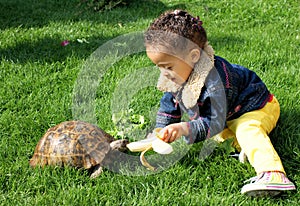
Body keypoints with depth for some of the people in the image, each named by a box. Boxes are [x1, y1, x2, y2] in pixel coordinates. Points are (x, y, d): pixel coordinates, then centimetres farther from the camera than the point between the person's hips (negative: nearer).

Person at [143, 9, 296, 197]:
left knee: (248, 131, -36)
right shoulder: (174, 76, -12)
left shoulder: (213, 80, -39)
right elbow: (169, 107, 5)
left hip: (256, 108, -10)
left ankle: (273, 174, -53)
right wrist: (160, 133, -6)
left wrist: (185, 129, -50)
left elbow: (215, 123, -38)